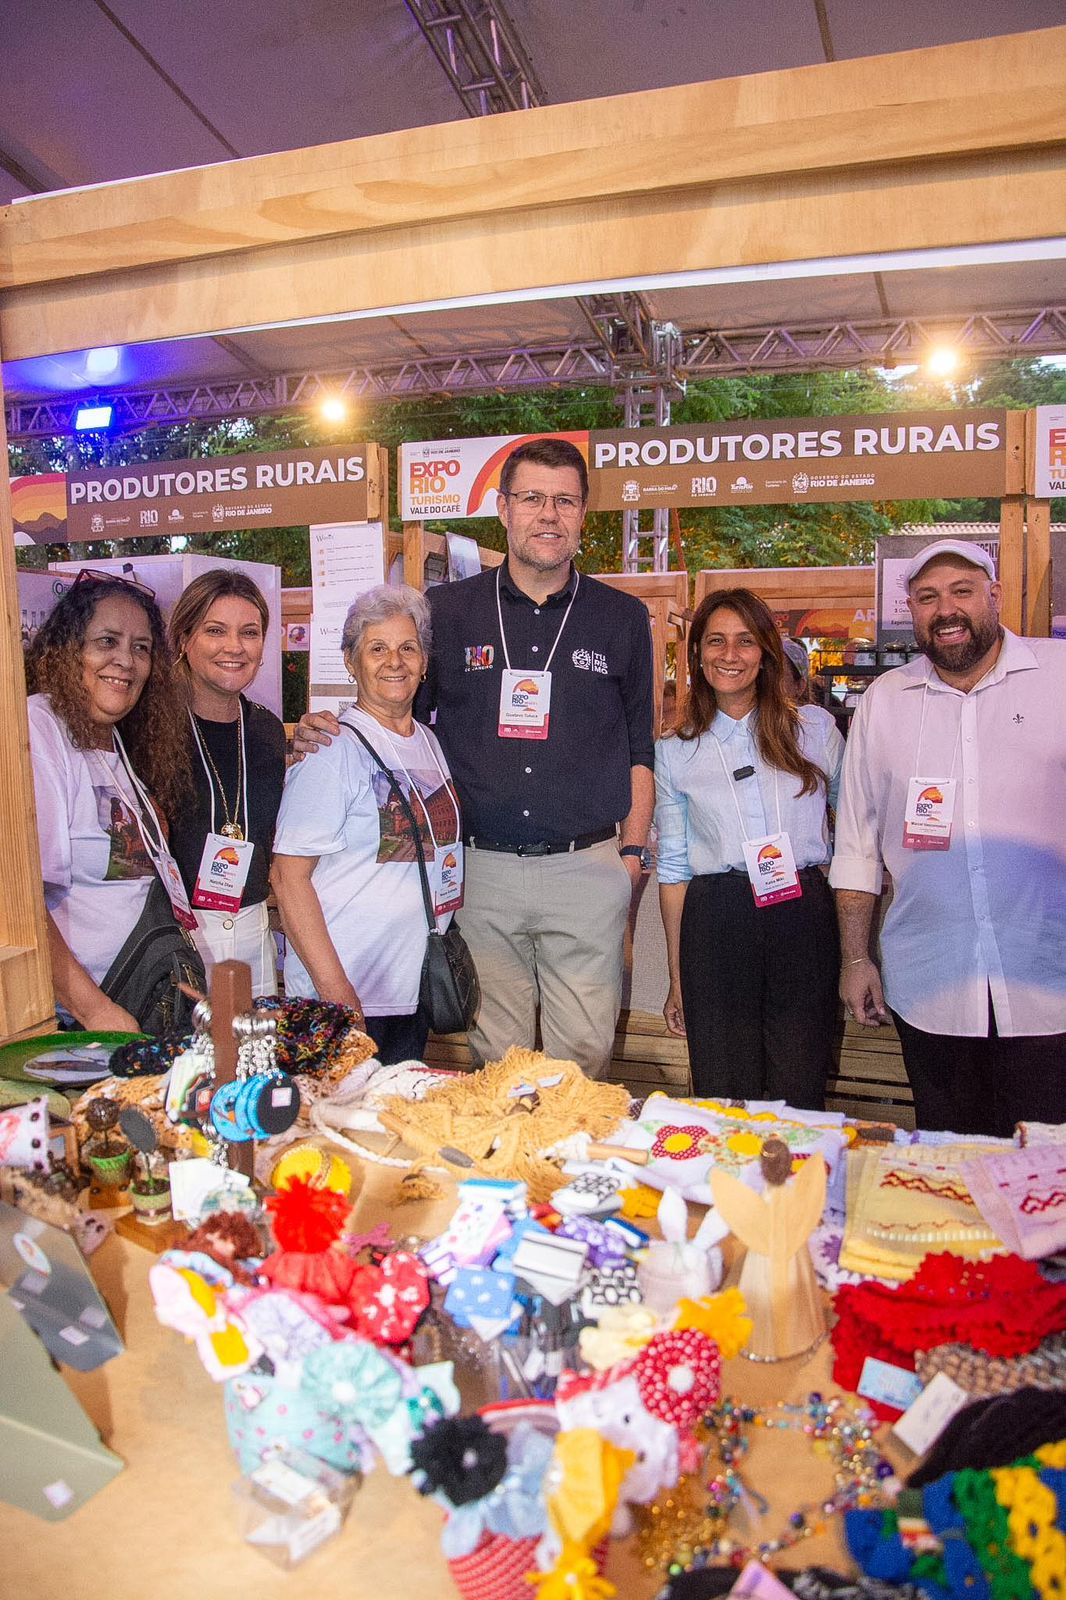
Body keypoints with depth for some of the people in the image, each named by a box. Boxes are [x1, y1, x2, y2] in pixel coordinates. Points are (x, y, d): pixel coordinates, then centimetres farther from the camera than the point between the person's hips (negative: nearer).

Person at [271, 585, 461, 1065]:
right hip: (343, 995, -6)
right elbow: (288, 876, -15)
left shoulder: (431, 745, 9)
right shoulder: (332, 750, -12)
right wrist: (332, 986, -20)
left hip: (417, 991, 7)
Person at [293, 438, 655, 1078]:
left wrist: (632, 851, 5)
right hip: (482, 870, 0)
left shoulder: (623, 618, 8)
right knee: (495, 1060, 10)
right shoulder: (446, 610, 6)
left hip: (587, 868, 0)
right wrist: (322, 732, -6)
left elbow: (640, 749, 12)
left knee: (584, 1057, 5)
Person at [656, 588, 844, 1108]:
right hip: (716, 930, 0)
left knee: (798, 1102, 2)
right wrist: (677, 979, 7)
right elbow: (672, 867, 9)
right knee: (723, 1101, 5)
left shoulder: (815, 730, 8)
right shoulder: (674, 753, 8)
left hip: (802, 920, 0)